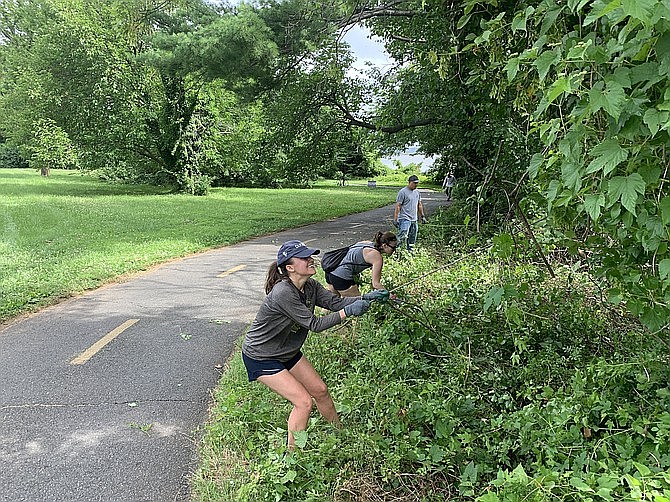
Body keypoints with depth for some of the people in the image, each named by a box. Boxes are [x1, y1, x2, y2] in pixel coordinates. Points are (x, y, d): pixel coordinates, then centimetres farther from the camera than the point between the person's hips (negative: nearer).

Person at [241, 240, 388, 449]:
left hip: (287, 352, 8)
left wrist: (366, 297, -25)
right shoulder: (283, 293, -33)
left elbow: (335, 302, -11)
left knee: (320, 390, 11)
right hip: (261, 358, -8)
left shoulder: (310, 286, -6)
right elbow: (314, 324, -30)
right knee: (304, 401, -10)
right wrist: (348, 312, -33)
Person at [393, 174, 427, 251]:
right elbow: (397, 206, -10)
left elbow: (419, 205, 24)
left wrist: (422, 216, 22)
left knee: (412, 239, 11)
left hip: (414, 219, 7)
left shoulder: (417, 192, 13)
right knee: (403, 236, -20)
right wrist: (395, 219, -14)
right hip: (404, 219, -7)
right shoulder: (403, 192, -9)